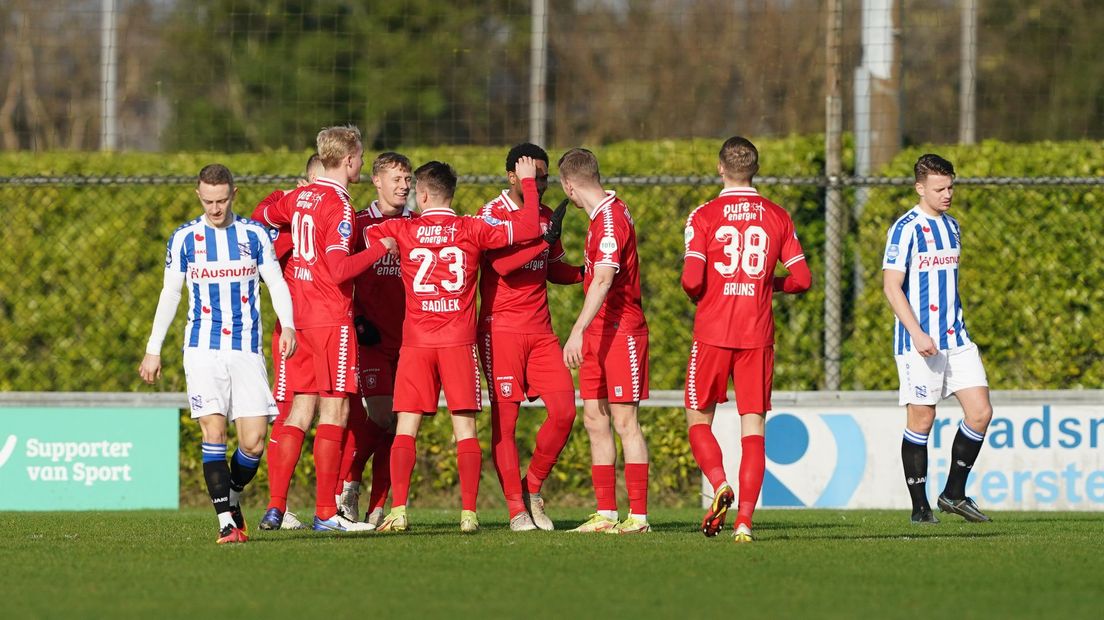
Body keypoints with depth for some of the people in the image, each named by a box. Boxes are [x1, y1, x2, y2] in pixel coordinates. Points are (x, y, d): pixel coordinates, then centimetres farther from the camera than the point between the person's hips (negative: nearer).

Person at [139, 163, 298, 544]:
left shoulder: (254, 234, 5)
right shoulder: (184, 238, 5)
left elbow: (276, 282, 4)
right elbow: (169, 294, 12)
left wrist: (288, 325, -14)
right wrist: (153, 350, 11)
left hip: (247, 352, 1)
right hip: (203, 351, -1)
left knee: (253, 442, -6)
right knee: (214, 432, -13)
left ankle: (232, 498, 22)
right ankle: (226, 522, -13)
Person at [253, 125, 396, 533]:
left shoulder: (300, 197, 9)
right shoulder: (339, 206, -14)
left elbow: (263, 217, 27)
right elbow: (341, 269, -21)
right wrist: (381, 248, -9)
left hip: (300, 316, 8)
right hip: (332, 319, -8)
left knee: (300, 411, 9)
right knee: (335, 412, -4)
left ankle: (275, 506, 5)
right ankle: (325, 513, -5)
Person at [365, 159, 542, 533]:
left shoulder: (401, 231, 2)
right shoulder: (472, 230, 1)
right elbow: (529, 229, 0)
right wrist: (528, 183, 12)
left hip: (416, 342, 0)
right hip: (459, 340, 0)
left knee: (406, 428, 2)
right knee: (465, 428, 2)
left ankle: (398, 510, -9)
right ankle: (469, 512, -5)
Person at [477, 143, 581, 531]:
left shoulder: (545, 217, 15)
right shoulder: (491, 214, -6)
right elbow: (502, 264, -20)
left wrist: (583, 273, 4)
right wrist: (546, 238, -24)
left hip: (540, 330, 6)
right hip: (501, 328, -6)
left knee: (564, 409, -5)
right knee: (504, 418, -4)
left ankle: (533, 488, 13)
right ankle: (516, 509, 1)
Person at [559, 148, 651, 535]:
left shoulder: (611, 219, -17)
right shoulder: (605, 214, 12)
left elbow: (603, 282, -28)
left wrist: (578, 331, -33)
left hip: (621, 329, -9)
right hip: (598, 333, 9)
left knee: (624, 420, -8)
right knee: (595, 420, 7)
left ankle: (638, 516, -6)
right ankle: (606, 514, 10)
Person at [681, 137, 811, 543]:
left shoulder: (704, 216, -4)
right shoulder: (778, 217, 4)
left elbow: (692, 279, -13)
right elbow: (801, 278, 4)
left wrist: (698, 296, 9)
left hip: (713, 332, -2)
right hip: (758, 335, 2)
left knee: (699, 418, 12)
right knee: (753, 426, 2)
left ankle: (719, 485, -14)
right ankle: (745, 520, -8)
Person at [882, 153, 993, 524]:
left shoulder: (952, 226, 14)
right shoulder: (906, 229, -10)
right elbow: (891, 286, -15)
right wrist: (917, 334, -23)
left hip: (955, 339, 7)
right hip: (920, 342, -7)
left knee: (980, 412, -1)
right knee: (921, 421, -2)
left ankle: (954, 493, 11)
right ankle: (920, 506, 7)